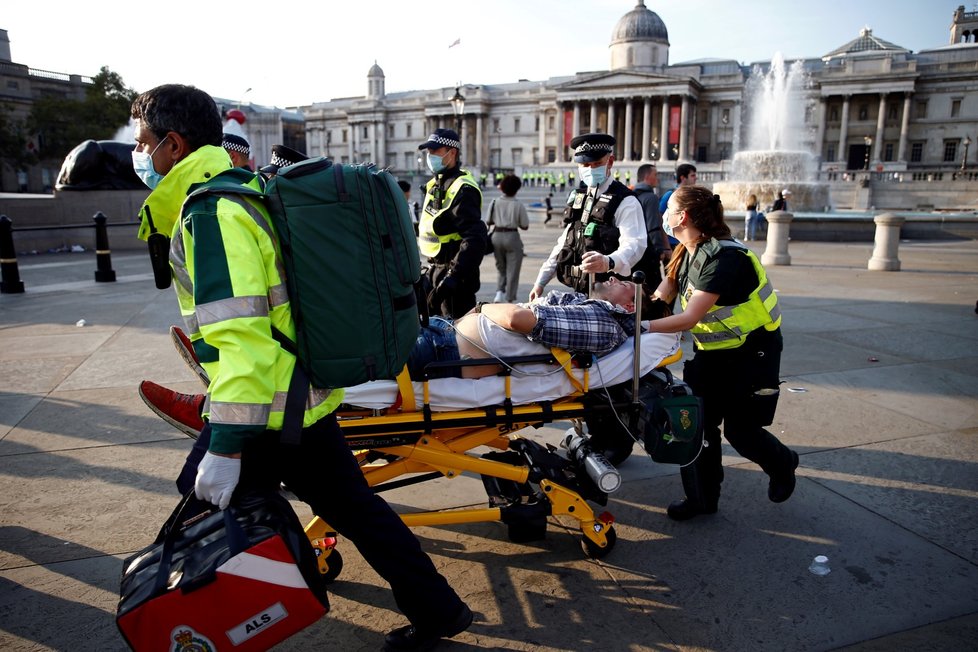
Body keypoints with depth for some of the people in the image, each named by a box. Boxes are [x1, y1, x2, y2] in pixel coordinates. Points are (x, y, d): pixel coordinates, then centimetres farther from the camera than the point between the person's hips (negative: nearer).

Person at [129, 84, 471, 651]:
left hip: (268, 412, -9)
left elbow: (239, 336, -27)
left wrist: (225, 446, -26)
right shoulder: (246, 190, 13)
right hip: (308, 392, 9)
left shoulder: (209, 213, -18)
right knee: (351, 503, 17)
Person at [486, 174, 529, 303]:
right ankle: (510, 299, 9)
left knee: (501, 268, 20)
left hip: (497, 236, 3)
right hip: (512, 237, -3)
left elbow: (488, 222, 3)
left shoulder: (494, 203, -3)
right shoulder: (518, 205, -10)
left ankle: (499, 291, 1)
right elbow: (525, 226, -6)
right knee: (512, 271, 7)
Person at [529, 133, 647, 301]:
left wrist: (608, 262, -45)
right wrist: (540, 282, 13)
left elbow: (634, 244, -23)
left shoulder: (625, 201, -8)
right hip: (577, 293, 6)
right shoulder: (577, 196, 15)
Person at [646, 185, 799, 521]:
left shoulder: (723, 256, -28)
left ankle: (782, 463, 36)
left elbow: (690, 318, -34)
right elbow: (659, 299, -4)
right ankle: (703, 497, 18)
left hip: (753, 353, -7)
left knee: (739, 430, 2)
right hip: (712, 351, 8)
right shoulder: (685, 253, 1)